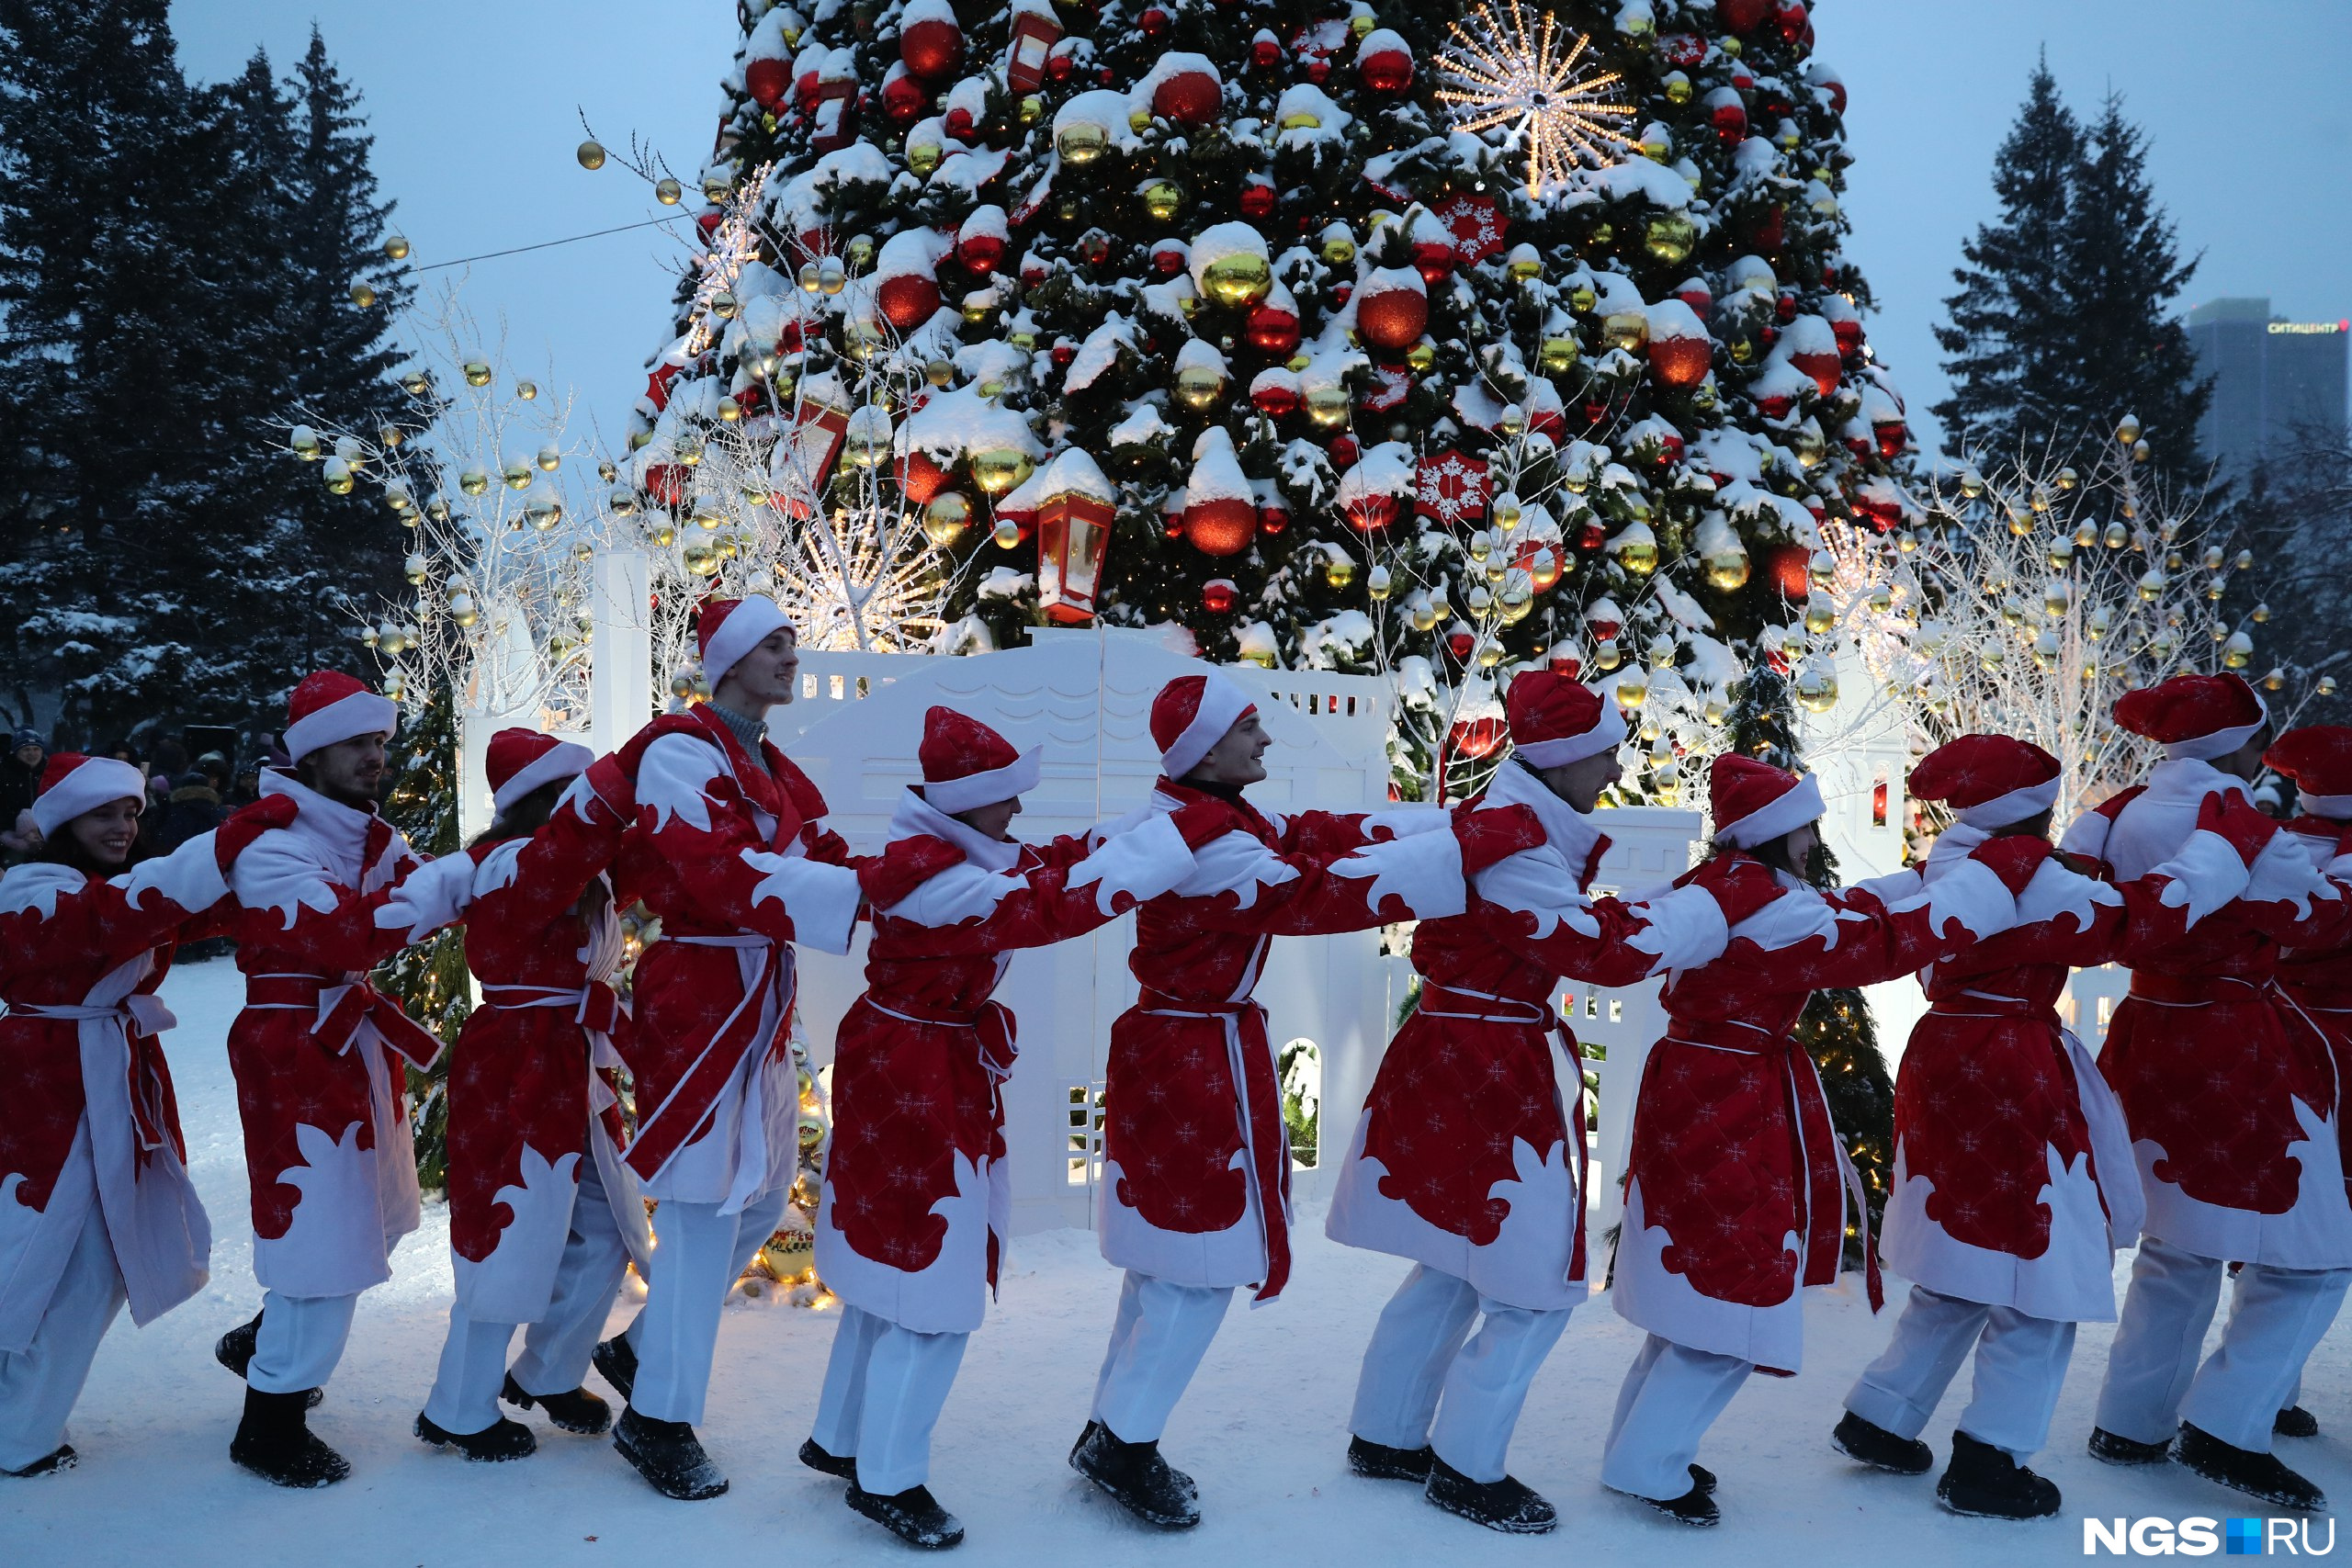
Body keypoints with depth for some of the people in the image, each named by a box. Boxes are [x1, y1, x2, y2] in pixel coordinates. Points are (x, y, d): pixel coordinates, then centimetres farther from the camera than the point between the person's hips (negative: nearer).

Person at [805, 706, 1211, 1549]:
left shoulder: (965, 847, 5)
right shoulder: (923, 870, -25)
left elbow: (1059, 862, 2)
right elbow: (1050, 906, -32)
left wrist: (1176, 828, -8)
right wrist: (1185, 833, -30)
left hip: (937, 1072, 10)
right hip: (917, 1079, -10)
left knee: (897, 1266, 21)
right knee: (929, 1282, 1)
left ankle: (839, 1440, 36)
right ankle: (886, 1479, 17)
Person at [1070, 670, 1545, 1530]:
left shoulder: (1210, 816, 7)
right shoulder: (1201, 844, -24)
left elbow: (1322, 836, 3)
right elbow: (1319, 892, -31)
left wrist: (1471, 819, -4)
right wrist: (1484, 838, -30)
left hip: (1177, 1048, 10)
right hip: (1200, 1062, -10)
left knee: (1171, 1253, 18)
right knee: (1206, 1261, 2)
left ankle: (1112, 1437, 30)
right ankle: (1125, 1446, 15)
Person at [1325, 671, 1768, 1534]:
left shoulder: (1511, 818, 11)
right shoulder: (1511, 842, -21)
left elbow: (1566, 929, 15)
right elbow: (1605, 947, -22)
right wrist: (1725, 900, -14)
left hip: (1456, 1062, 11)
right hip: (1492, 1072, -10)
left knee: (1456, 1262, 21)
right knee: (1534, 1284, 1)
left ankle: (1385, 1435, 32)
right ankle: (1466, 1466, 15)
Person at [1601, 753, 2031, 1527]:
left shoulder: (1717, 886, 10)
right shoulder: (1763, 906, -20)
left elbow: (1844, 909, 18)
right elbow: (1887, 938, -20)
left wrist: (1932, 877, 14)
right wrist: (1995, 873, -10)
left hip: (1697, 1095, 10)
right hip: (1734, 1113, -10)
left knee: (1698, 1288, 18)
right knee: (1736, 1300, -1)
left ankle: (1642, 1445, 27)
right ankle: (1647, 1468, 7)